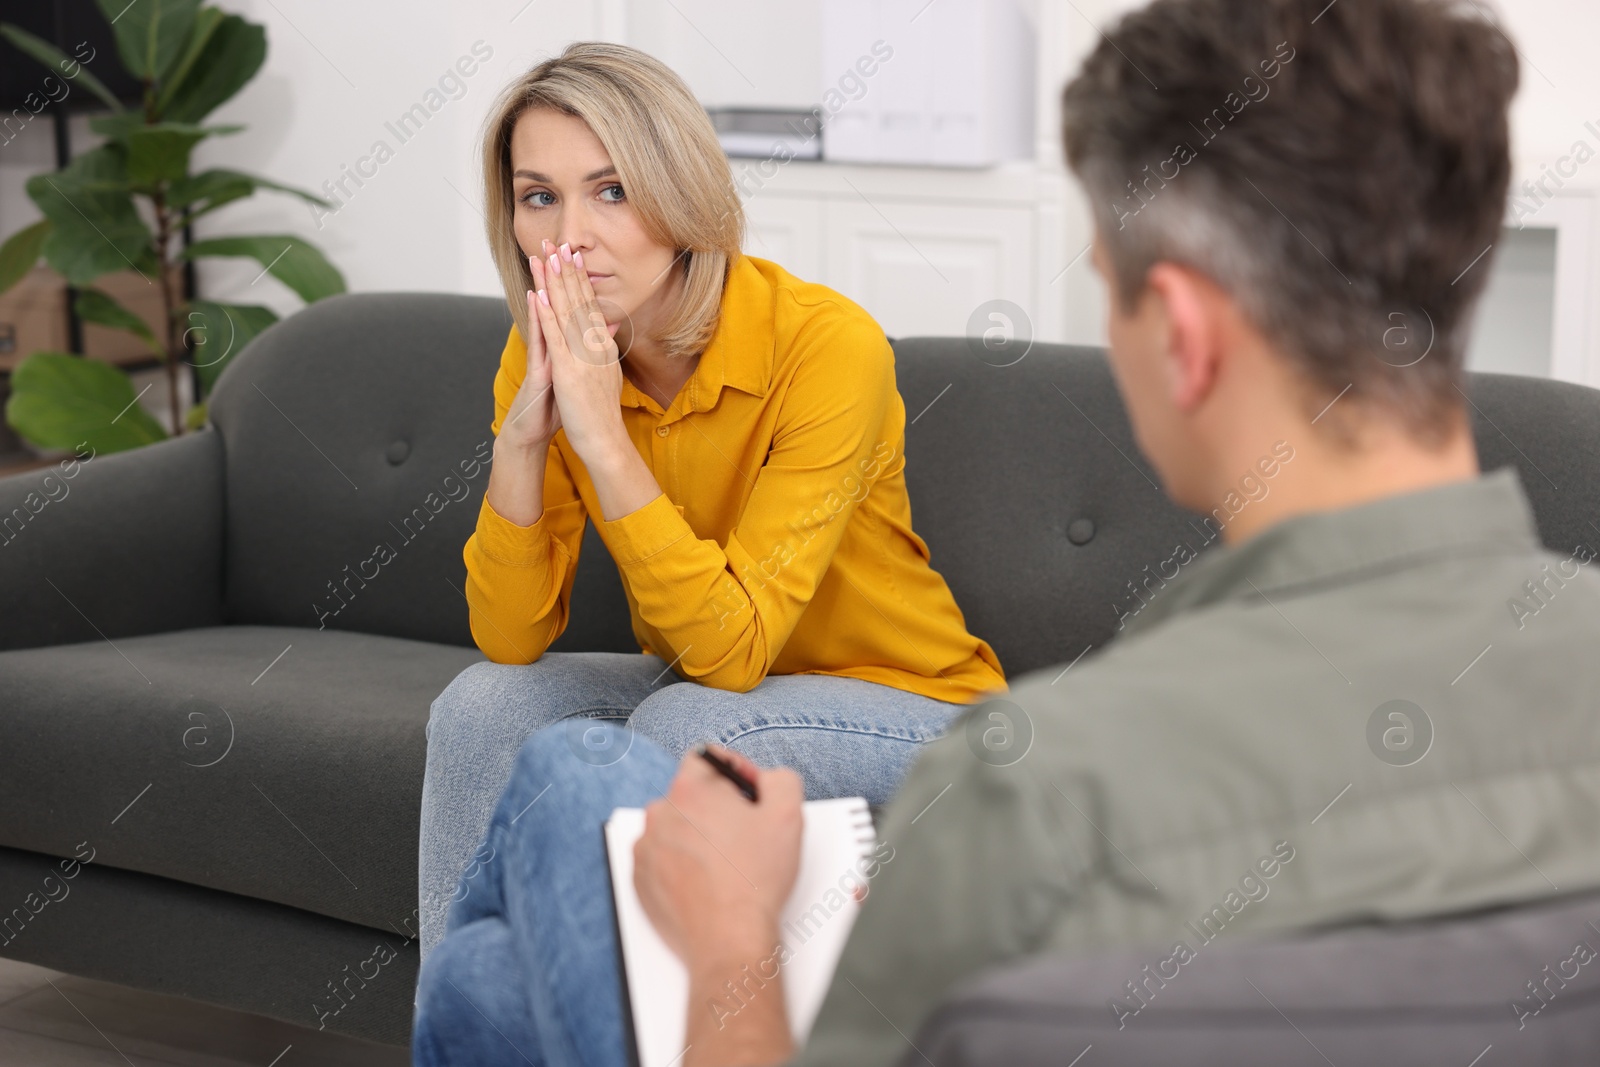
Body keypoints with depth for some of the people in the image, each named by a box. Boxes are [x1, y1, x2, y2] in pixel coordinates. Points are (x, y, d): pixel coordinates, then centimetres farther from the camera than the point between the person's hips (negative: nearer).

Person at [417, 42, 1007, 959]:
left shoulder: (829, 346, -26)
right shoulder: (543, 357, -9)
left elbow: (732, 647, -29)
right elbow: (512, 642, -11)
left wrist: (602, 434, -35)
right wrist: (521, 437, -25)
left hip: (906, 702, -5)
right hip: (693, 684, 5)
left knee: (678, 730, -32)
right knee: (482, 707, -18)